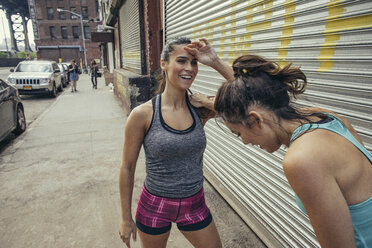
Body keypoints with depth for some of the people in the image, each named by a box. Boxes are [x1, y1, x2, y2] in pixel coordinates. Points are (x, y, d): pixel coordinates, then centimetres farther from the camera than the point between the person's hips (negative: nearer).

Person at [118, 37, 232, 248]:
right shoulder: (142, 114, -17)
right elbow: (127, 168, -9)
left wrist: (215, 62, -23)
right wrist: (126, 218, -2)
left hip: (195, 205, 3)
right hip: (155, 206, -2)